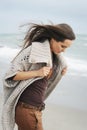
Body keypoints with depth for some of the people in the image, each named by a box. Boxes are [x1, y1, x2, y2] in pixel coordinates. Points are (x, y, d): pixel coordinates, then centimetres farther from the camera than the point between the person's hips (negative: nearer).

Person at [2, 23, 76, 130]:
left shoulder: (52, 55, 8)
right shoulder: (34, 50, -16)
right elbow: (11, 75, -15)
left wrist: (60, 72, 1)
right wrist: (37, 72, -23)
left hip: (35, 108, 8)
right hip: (26, 108, -7)